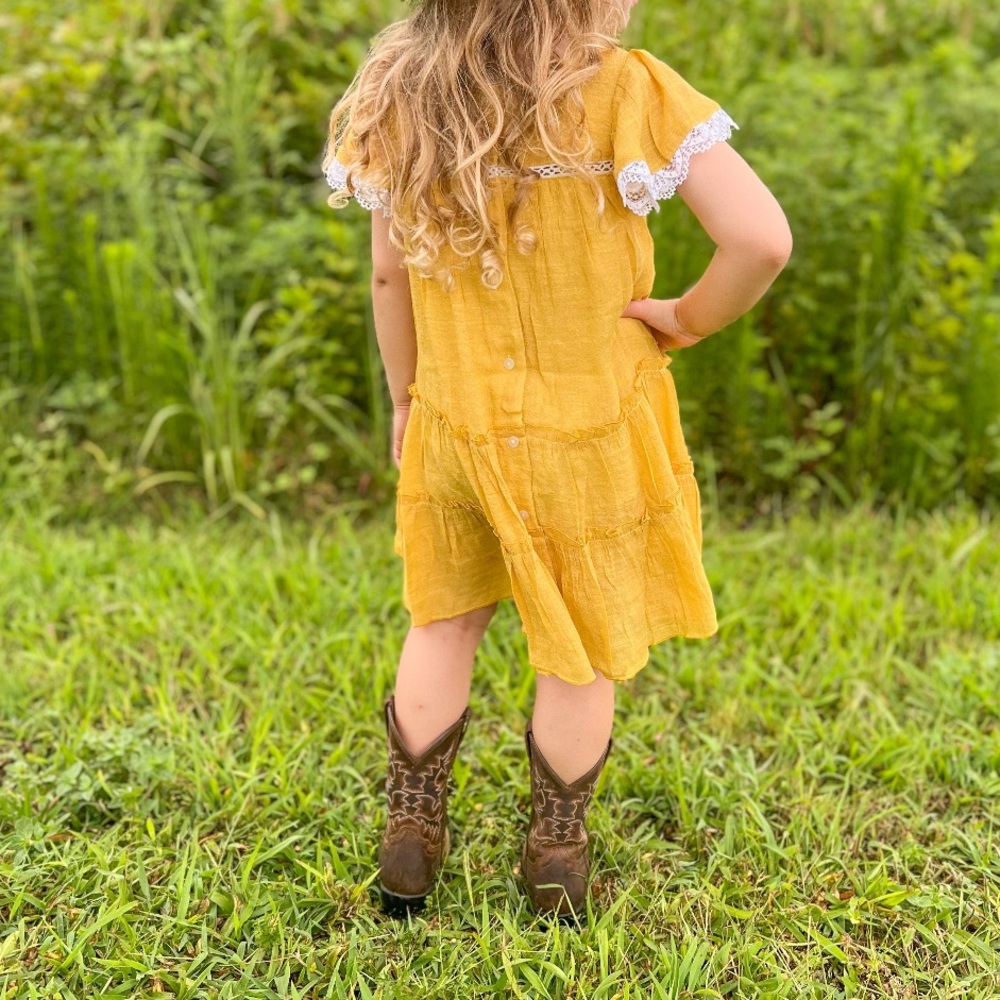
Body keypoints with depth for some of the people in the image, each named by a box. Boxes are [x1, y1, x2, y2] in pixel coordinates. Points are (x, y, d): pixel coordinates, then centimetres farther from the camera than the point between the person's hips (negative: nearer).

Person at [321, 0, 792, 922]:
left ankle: (410, 832, 34)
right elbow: (762, 239, -25)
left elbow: (389, 276, 2)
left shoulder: (402, 98, -6)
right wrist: (688, 320, -7)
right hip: (589, 431, -3)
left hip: (455, 422, 4)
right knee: (583, 648, 16)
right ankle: (556, 850, 34)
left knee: (444, 620, 24)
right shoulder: (627, 92, -18)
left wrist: (403, 398, 15)